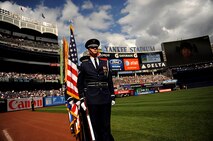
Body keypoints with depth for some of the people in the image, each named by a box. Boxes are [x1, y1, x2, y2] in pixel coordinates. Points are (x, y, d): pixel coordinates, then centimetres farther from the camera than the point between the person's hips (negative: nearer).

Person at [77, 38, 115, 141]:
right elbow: (80, 83, 5)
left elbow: (110, 81, 11)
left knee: (106, 125, 9)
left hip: (106, 98, 2)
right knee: (95, 125, 7)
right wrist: (82, 98, -1)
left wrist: (112, 96, 6)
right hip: (92, 99, -2)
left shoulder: (105, 63, 12)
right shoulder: (84, 64, 5)